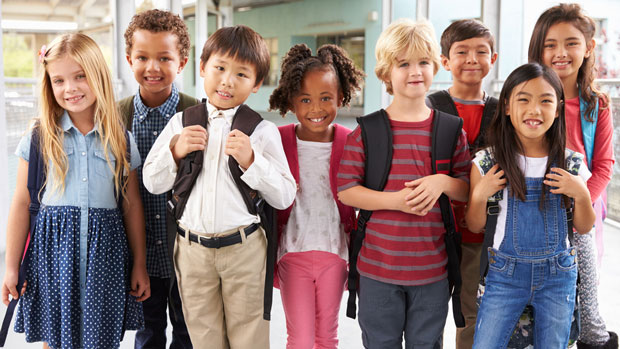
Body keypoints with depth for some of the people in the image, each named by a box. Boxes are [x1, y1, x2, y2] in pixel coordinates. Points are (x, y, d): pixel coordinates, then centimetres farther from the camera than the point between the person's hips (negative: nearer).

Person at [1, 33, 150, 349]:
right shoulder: (38, 137, 0)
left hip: (105, 250, 1)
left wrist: (140, 264, 8)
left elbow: (131, 204, 6)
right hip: (53, 248, 0)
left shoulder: (120, 139, 2)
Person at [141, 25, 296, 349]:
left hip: (244, 248, -2)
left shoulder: (262, 131, -5)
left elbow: (284, 197, -7)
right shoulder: (181, 122, 3)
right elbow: (152, 183, 5)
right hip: (192, 248, 2)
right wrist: (175, 150, -11)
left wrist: (250, 160, -19)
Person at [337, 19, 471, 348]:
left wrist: (443, 182, -15)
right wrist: (395, 200, -20)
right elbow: (345, 190, -7)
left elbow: (469, 189, 6)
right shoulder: (366, 131, -5)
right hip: (378, 268, -1)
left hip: (433, 268, 2)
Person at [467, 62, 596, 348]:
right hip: (505, 274, -1)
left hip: (558, 275, 1)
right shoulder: (488, 162, -7)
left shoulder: (570, 163, -3)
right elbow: (475, 226, 1)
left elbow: (583, 228, 5)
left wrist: (581, 194, -13)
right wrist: (480, 195, -17)